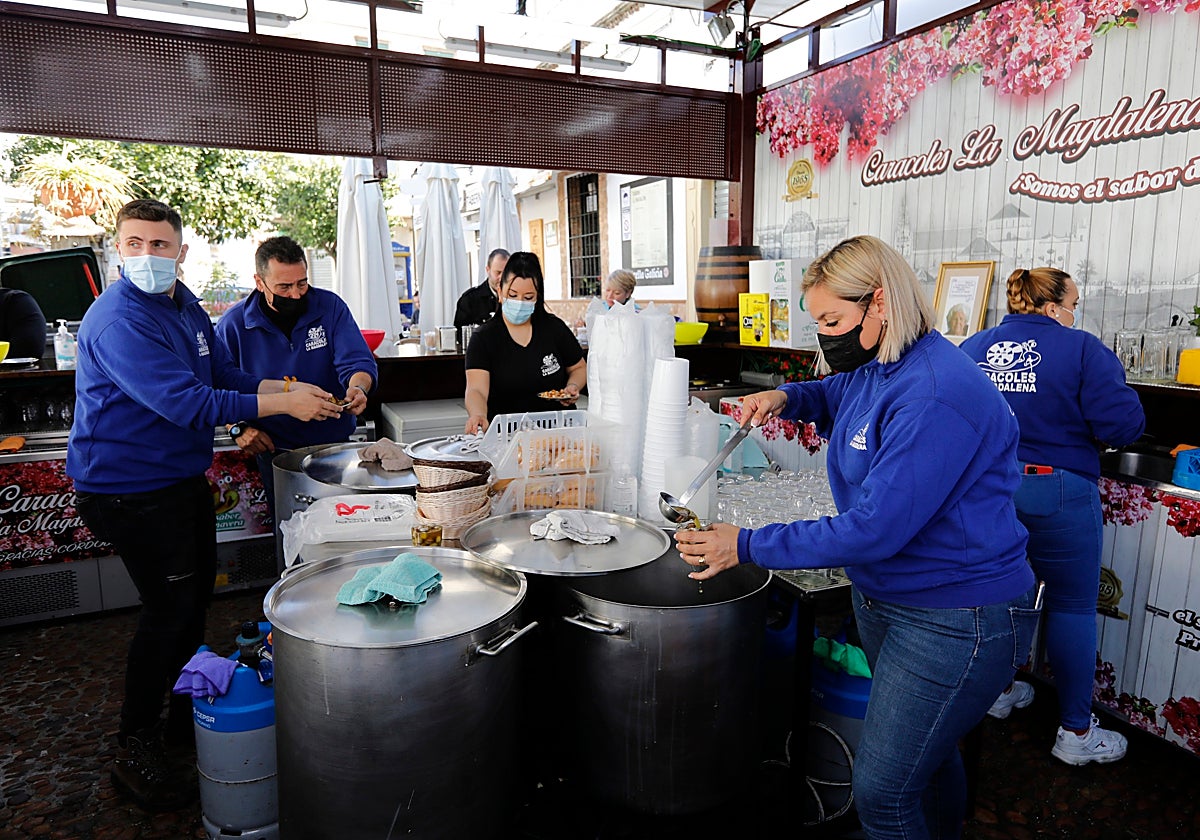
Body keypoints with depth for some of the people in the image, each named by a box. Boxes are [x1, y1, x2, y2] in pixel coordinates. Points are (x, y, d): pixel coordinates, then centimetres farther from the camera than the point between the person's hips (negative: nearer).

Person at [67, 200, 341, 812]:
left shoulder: (185, 304, 5)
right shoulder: (118, 319, -23)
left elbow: (224, 375, 13)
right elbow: (186, 403, -30)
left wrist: (285, 386, -2)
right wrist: (281, 405, -28)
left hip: (183, 475, 9)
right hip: (129, 489, -9)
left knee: (195, 594, 19)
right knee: (170, 607, -5)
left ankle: (185, 715, 40)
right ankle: (135, 751, 14)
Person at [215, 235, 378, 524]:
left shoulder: (330, 306, -5)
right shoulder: (233, 323, -6)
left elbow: (357, 361, -9)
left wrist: (357, 388, -31)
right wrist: (238, 428, -13)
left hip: (334, 443, 1)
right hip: (273, 449, -1)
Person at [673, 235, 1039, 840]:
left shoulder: (934, 396, -28)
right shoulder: (877, 367, 2)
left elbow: (873, 529, -30)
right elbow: (837, 395, 27)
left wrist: (748, 546, -24)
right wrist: (786, 396, 3)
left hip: (958, 620, -9)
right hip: (883, 598, 9)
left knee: (881, 791, -3)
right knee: (926, 750, 28)